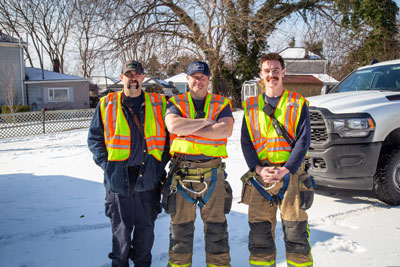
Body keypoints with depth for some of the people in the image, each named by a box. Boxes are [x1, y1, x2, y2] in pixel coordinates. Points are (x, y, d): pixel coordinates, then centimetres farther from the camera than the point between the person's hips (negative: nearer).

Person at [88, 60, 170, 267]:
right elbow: (94, 138, 8)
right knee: (121, 228, 6)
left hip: (149, 178, 1)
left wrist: (161, 163, 2)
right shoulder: (106, 105, 4)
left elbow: (168, 135, 12)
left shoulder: (158, 104, 6)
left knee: (146, 227, 12)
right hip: (118, 178, -1)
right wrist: (106, 165, -2)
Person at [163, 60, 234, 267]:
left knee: (216, 226, 8)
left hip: (212, 173, 0)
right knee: (180, 225, 9)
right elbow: (173, 126, -15)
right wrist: (206, 121, -12)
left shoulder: (222, 104, 7)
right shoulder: (176, 103, 7)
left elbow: (225, 130, -13)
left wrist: (189, 130, -12)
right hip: (182, 172, 0)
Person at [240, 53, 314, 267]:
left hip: (291, 174, -2)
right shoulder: (251, 106, 11)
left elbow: (303, 140, -3)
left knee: (296, 232, 1)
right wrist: (258, 169, -11)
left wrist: (285, 170, -16)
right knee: (259, 233, 7)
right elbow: (246, 142, 5)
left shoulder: (298, 103, 5)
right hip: (260, 176, 2)